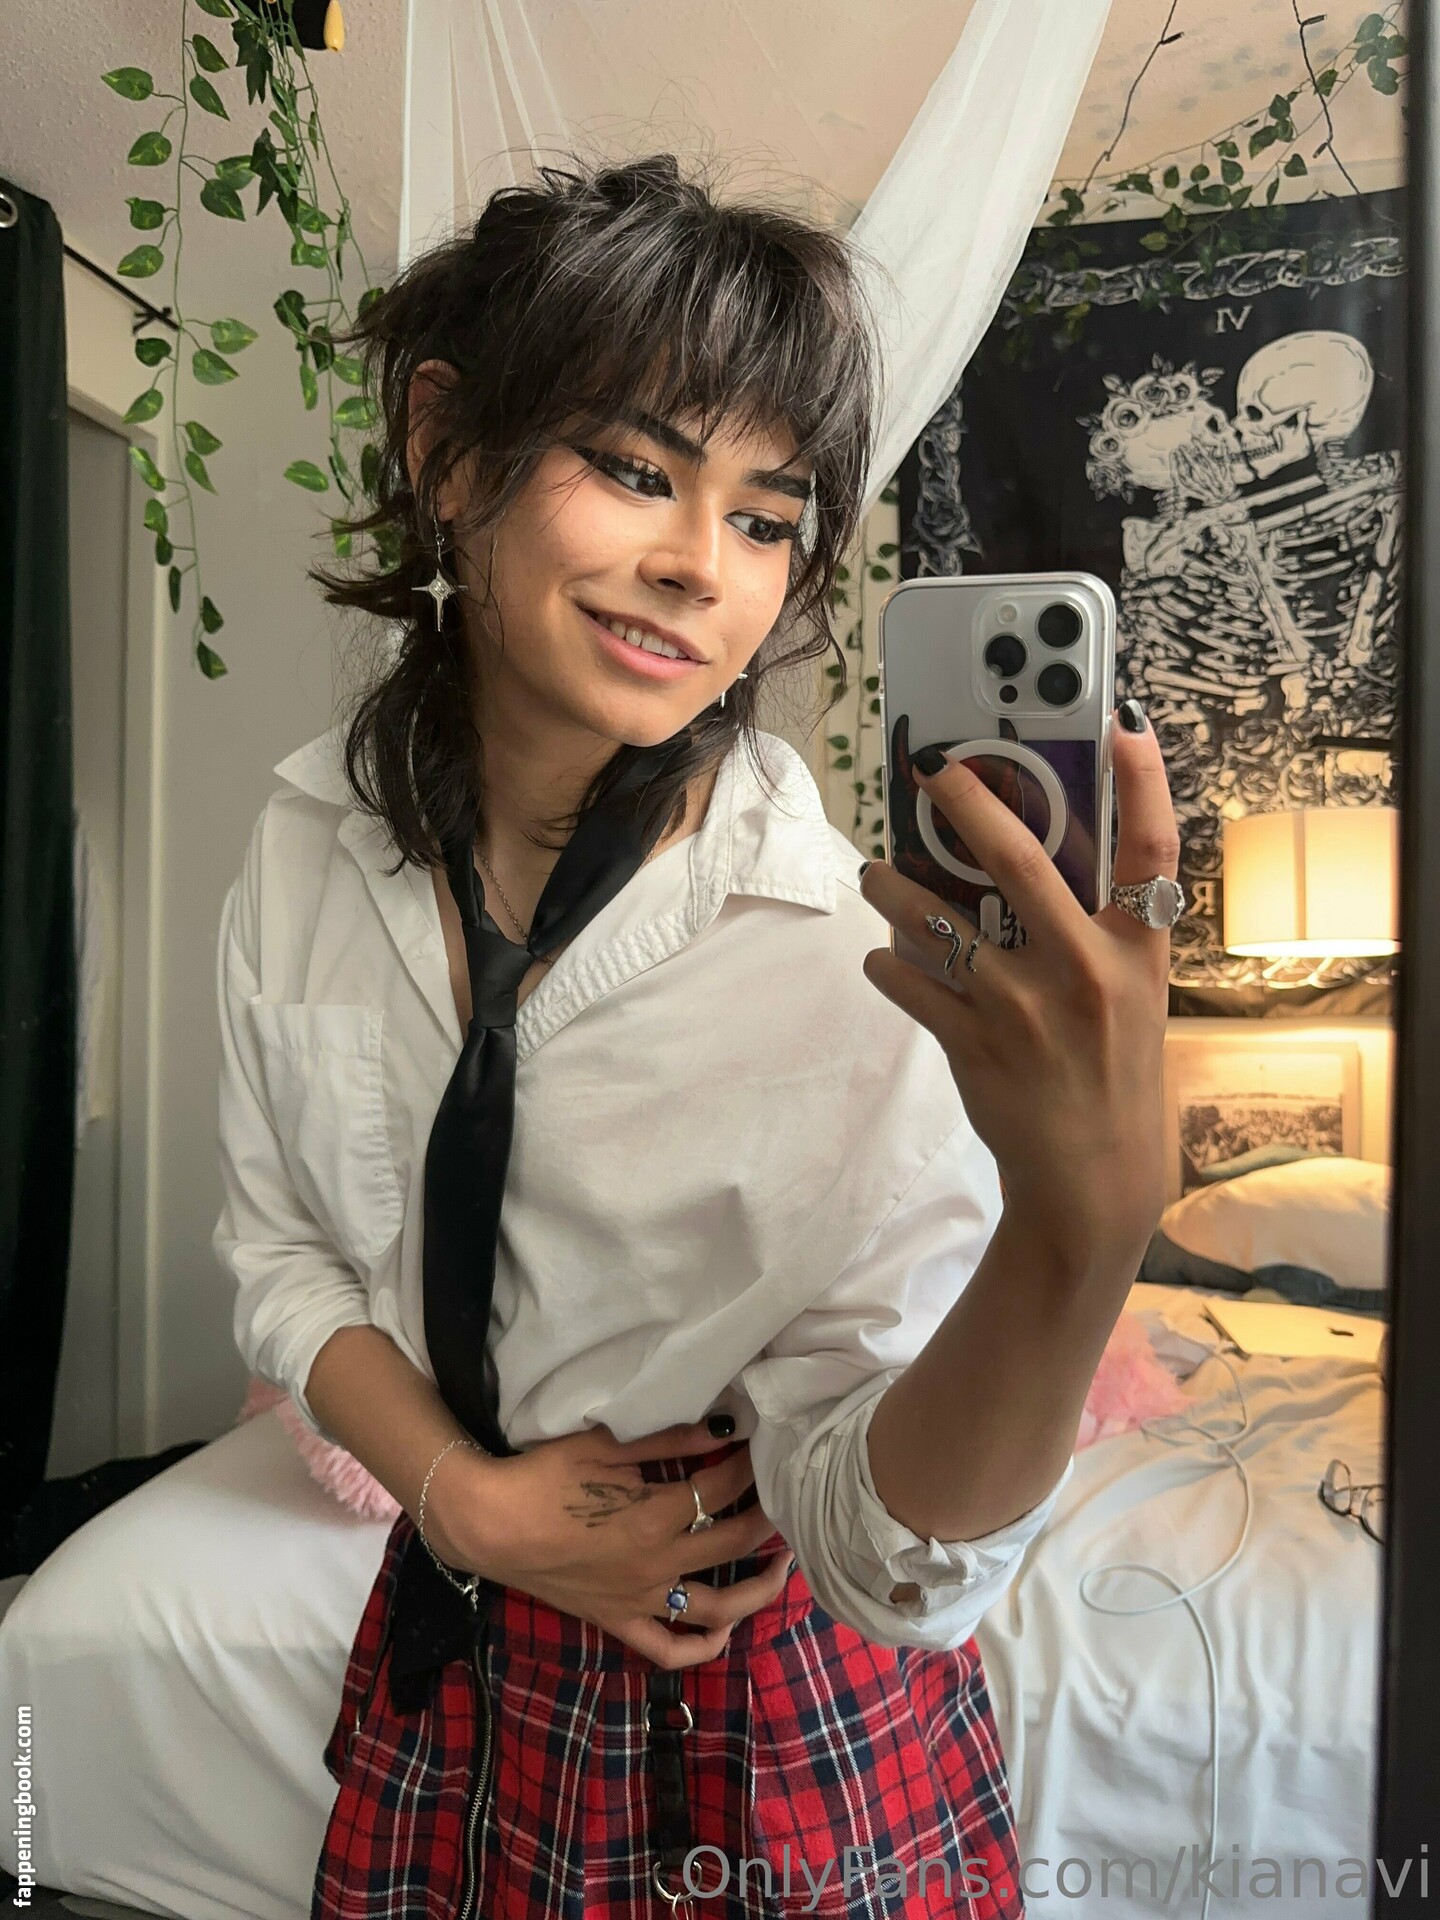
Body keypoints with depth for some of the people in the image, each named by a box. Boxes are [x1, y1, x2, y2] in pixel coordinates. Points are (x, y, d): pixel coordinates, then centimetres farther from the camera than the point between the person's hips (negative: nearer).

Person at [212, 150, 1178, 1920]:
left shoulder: (858, 965, -27)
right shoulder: (311, 848, -12)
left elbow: (891, 1548, -26)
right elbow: (278, 1246, -2)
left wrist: (1089, 1219, -44)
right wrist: (463, 1494, -16)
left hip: (781, 1728, -3)